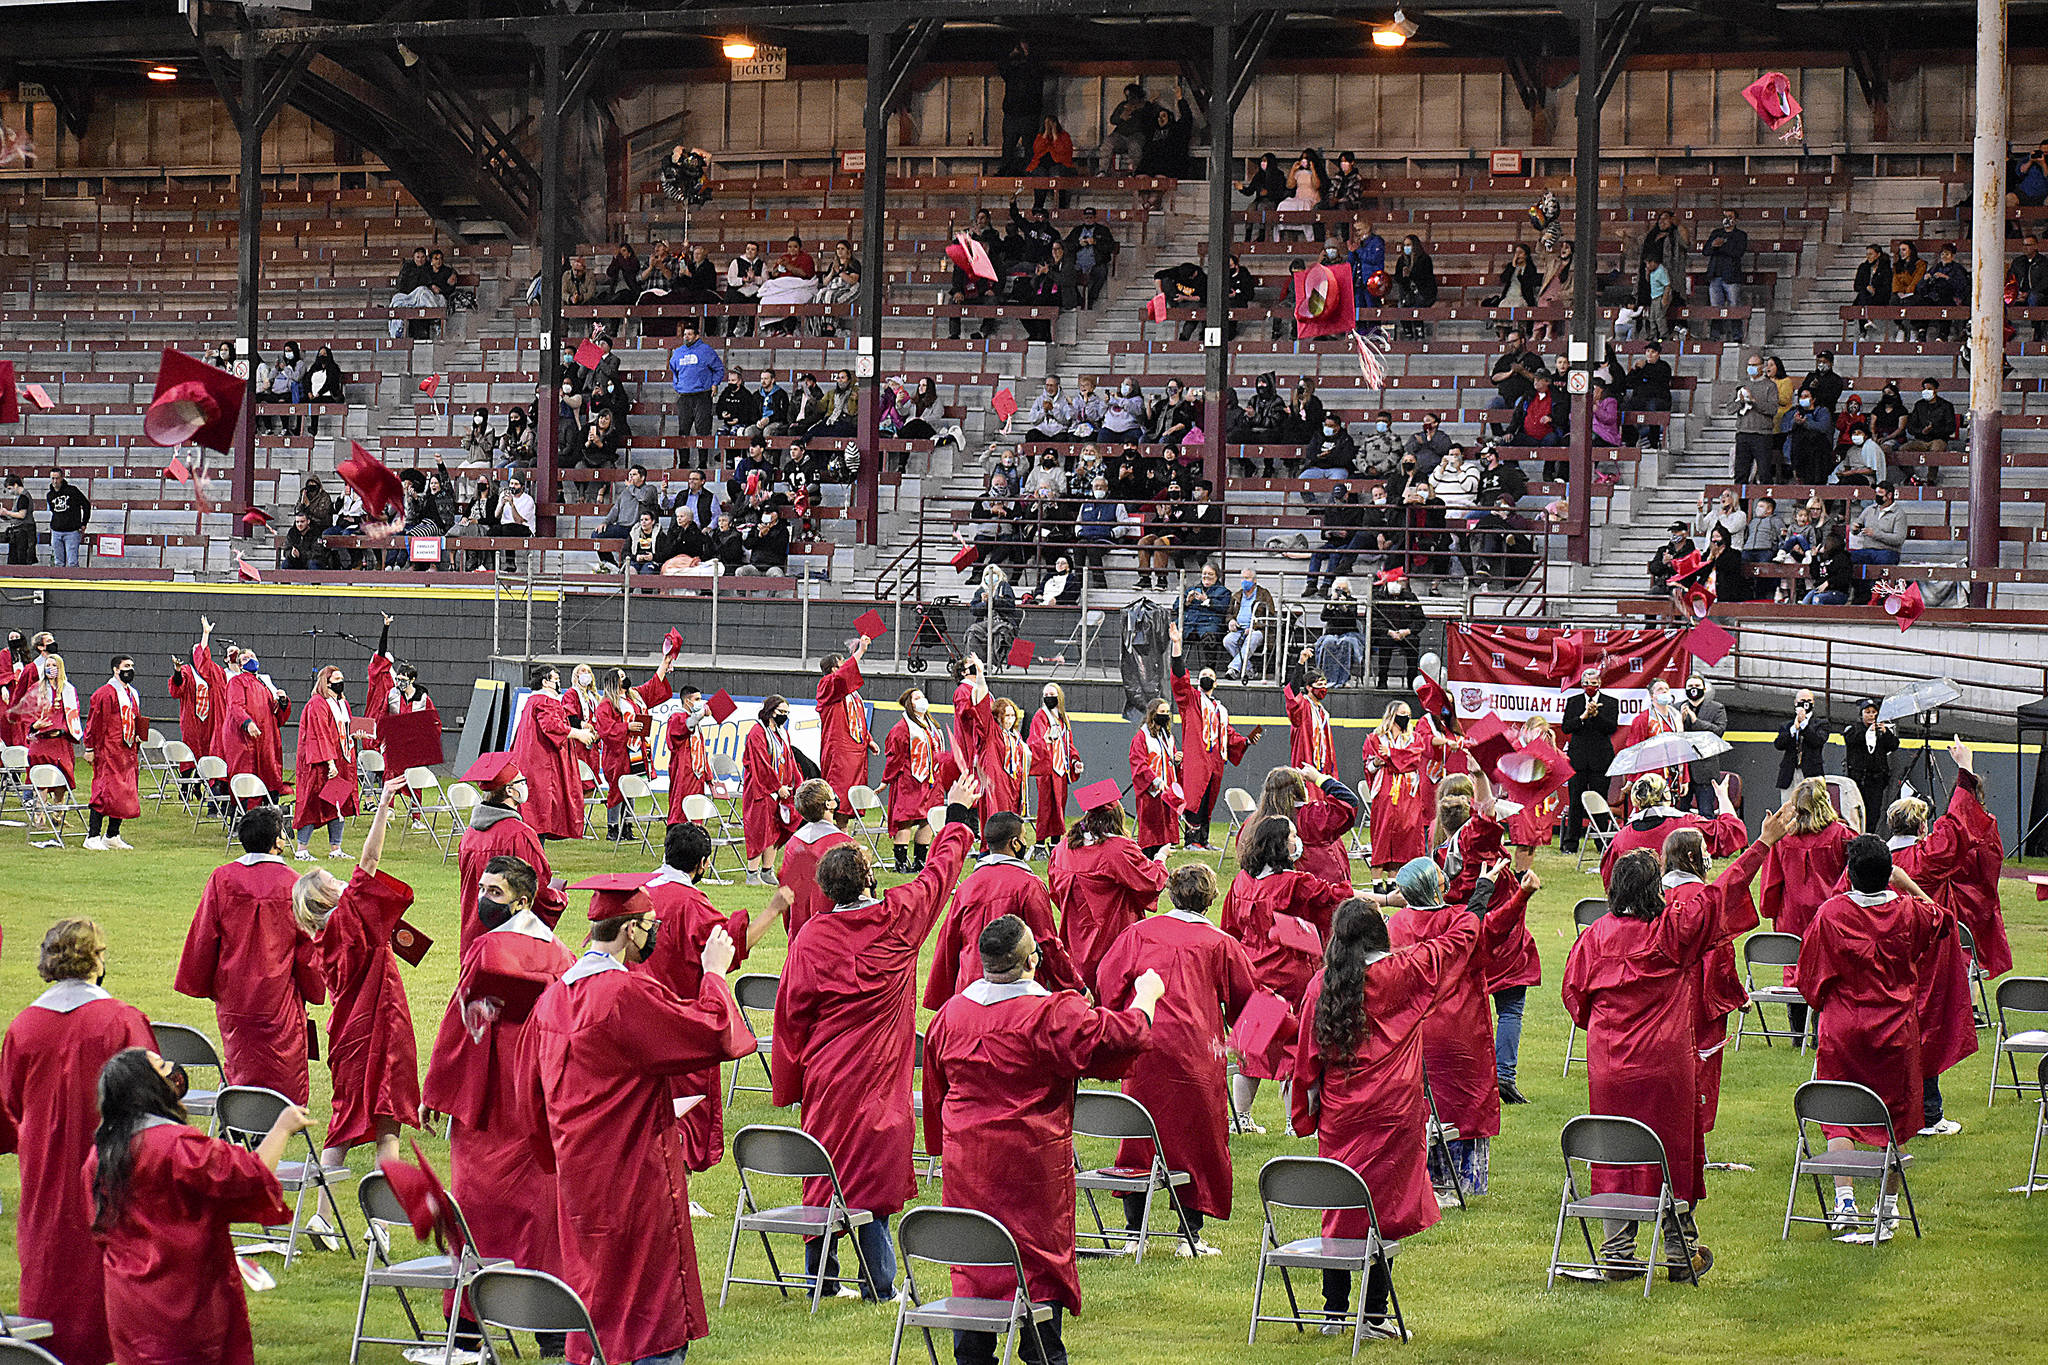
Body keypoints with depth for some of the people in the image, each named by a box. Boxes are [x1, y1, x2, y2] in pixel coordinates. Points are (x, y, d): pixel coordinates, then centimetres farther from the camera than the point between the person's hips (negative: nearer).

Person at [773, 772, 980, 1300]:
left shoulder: (810, 938, -8)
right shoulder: (897, 919, -9)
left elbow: (791, 1014, 0)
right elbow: (939, 870, 8)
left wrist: (789, 1086, 11)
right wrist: (958, 815, 24)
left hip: (826, 1074, 1)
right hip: (879, 1076, -1)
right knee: (874, 1167, 1)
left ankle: (819, 1274, 19)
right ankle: (878, 1281, 2)